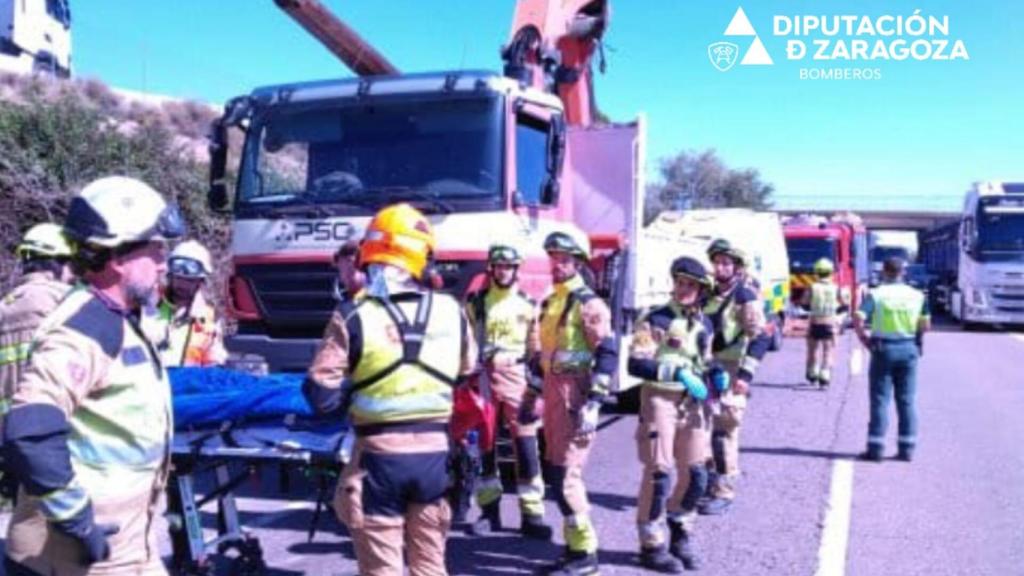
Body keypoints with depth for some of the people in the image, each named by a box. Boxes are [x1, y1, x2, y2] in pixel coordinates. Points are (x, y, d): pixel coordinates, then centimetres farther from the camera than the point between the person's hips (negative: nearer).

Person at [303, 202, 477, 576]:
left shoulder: (354, 315, -9)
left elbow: (322, 397, -11)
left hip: (379, 455, -3)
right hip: (435, 453, 3)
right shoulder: (452, 311, 0)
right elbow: (469, 381, 10)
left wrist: (355, 398, 8)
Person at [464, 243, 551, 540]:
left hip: (517, 377, -1)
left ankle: (531, 514, 2)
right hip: (483, 377, 1)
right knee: (484, 445, 5)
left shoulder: (528, 304, 7)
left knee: (527, 446, -4)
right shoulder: (475, 302, 8)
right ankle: (489, 511, 17)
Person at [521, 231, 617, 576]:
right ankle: (576, 544, 23)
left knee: (565, 473, -9)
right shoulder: (549, 303, 17)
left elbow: (608, 354, -15)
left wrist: (594, 402, -20)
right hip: (553, 391, 8)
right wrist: (531, 396, 24)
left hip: (575, 392, -8)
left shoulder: (588, 303, -8)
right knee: (557, 472, 12)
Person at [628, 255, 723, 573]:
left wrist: (716, 374, 2)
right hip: (660, 400, -6)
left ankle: (681, 536, 30)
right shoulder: (655, 319, -9)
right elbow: (636, 365, -17)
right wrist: (677, 373, -25)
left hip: (694, 402, 6)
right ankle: (651, 545, 11)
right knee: (659, 473, -4)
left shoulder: (704, 324, 12)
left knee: (695, 473, 11)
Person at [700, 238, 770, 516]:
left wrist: (746, 373, -21)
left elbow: (760, 338, -14)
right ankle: (708, 485, 24)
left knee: (724, 432, -7)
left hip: (731, 373, -7)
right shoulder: (710, 294, 14)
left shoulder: (746, 296, -9)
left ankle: (723, 493, 2)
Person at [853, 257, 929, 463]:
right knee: (906, 401, 10)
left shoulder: (875, 294, -7)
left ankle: (876, 448, 2)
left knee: (880, 400, 2)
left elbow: (858, 320, -16)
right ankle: (907, 449, 13)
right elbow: (925, 326, 6)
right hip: (909, 349, 3)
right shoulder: (917, 296, 4)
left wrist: (865, 341, -2)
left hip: (883, 349, -3)